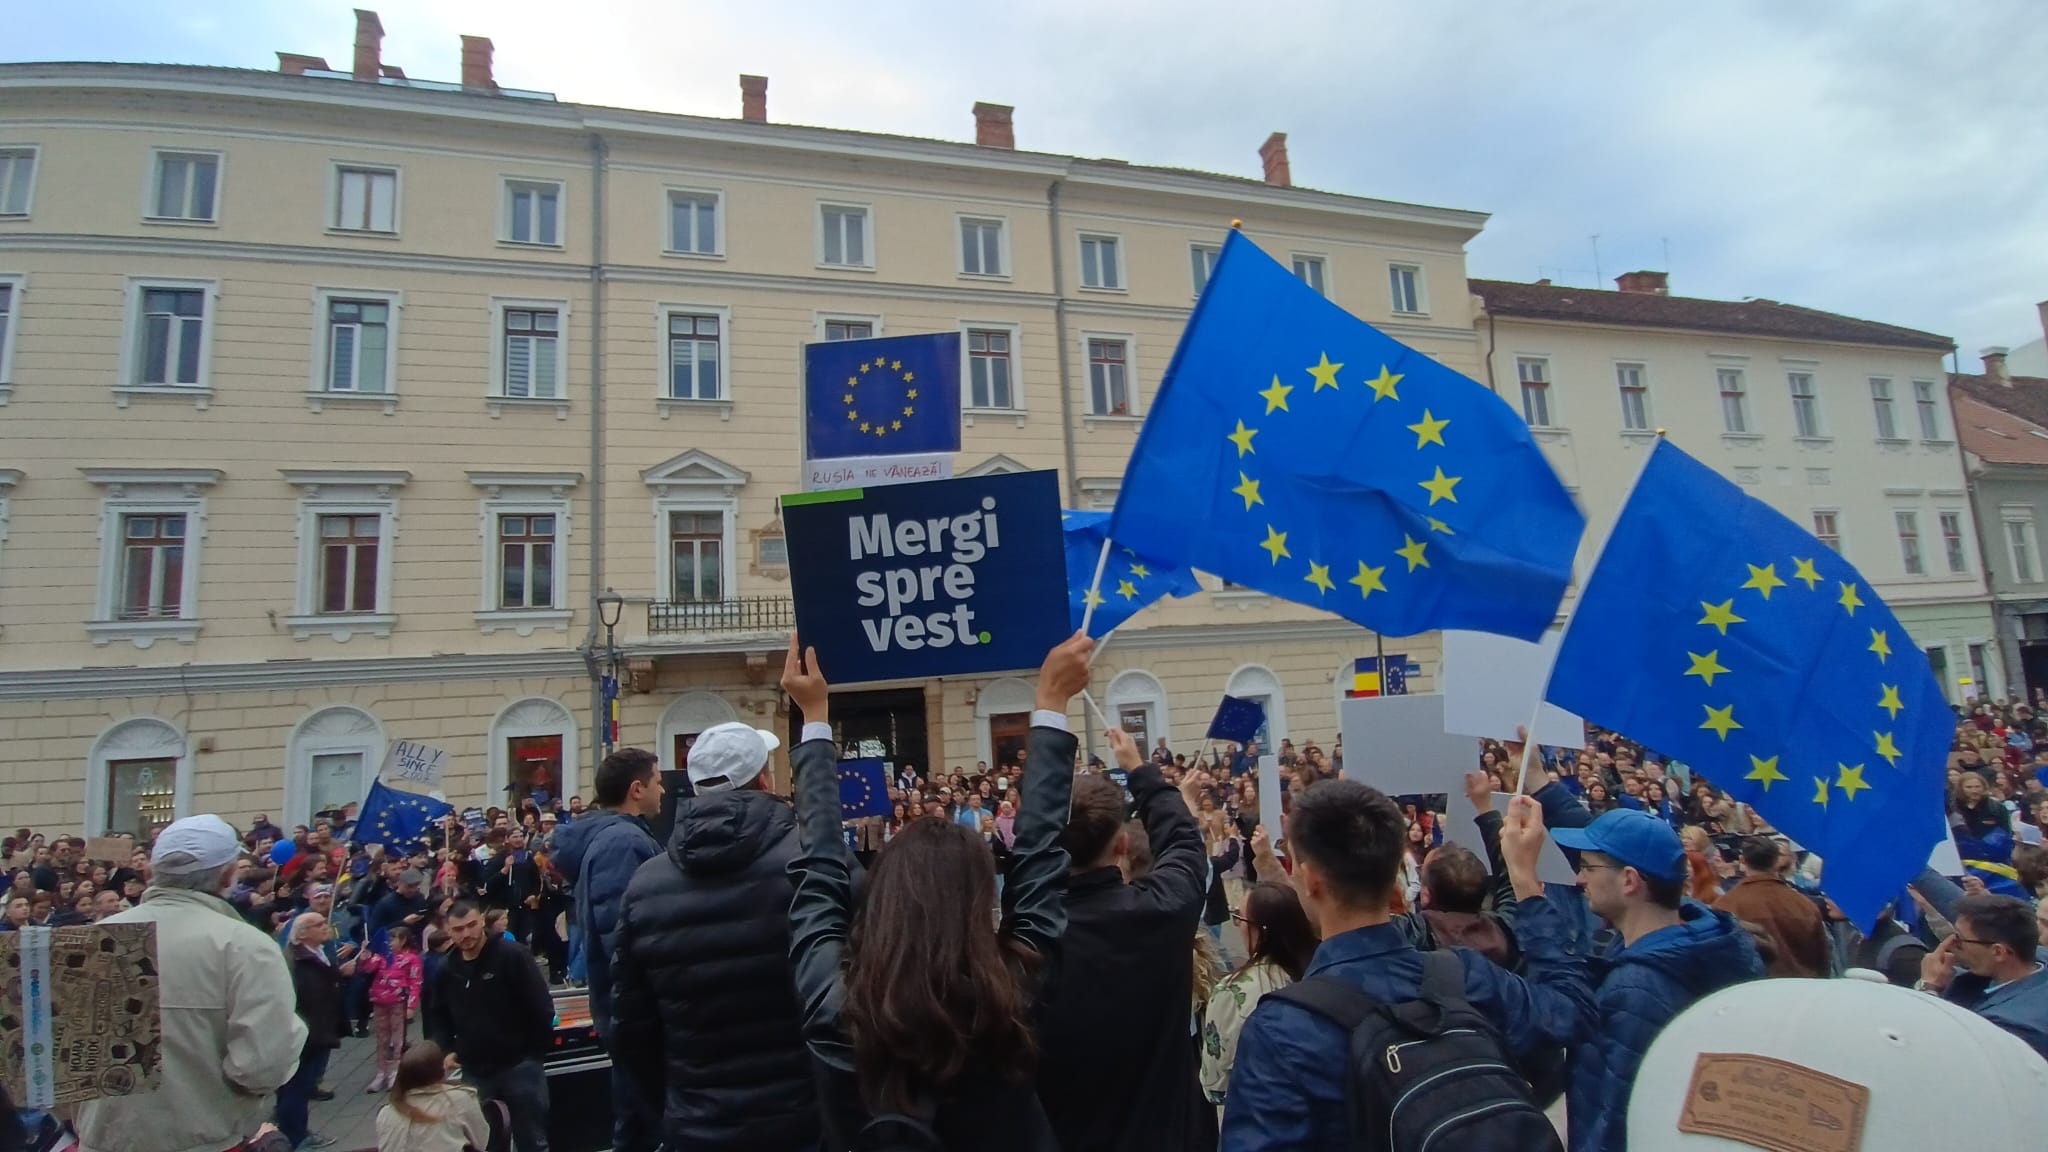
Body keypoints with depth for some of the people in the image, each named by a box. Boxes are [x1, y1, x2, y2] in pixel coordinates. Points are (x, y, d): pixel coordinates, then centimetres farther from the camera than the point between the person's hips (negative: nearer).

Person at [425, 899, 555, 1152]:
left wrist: (536, 1051, -11)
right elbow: (438, 1017, 19)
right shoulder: (447, 970, 7)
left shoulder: (513, 956, -12)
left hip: (519, 1065, -5)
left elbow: (541, 1007, -11)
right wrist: (445, 1050, 3)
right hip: (474, 1072, 5)